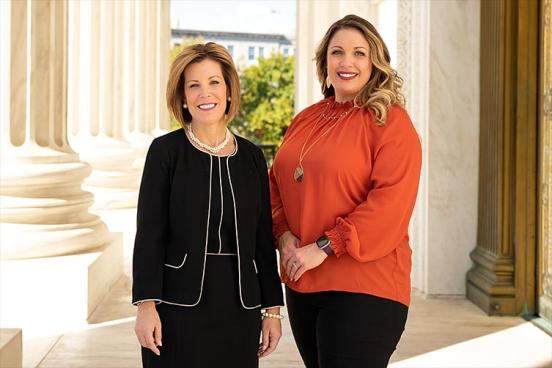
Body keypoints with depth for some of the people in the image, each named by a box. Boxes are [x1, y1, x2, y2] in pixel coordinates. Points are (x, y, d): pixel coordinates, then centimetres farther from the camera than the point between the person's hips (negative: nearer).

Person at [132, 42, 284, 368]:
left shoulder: (252, 156, 7)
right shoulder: (166, 151, -2)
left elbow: (263, 238, 9)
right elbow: (149, 233, -5)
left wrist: (272, 307, 7)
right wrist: (146, 304, -13)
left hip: (239, 306, 3)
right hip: (179, 305, -3)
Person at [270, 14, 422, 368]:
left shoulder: (390, 122, -7)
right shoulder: (305, 119, 12)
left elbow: (390, 203, -17)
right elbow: (277, 183, 16)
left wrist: (324, 248, -18)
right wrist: (284, 235, -2)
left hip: (364, 288, -6)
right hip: (301, 284, 7)